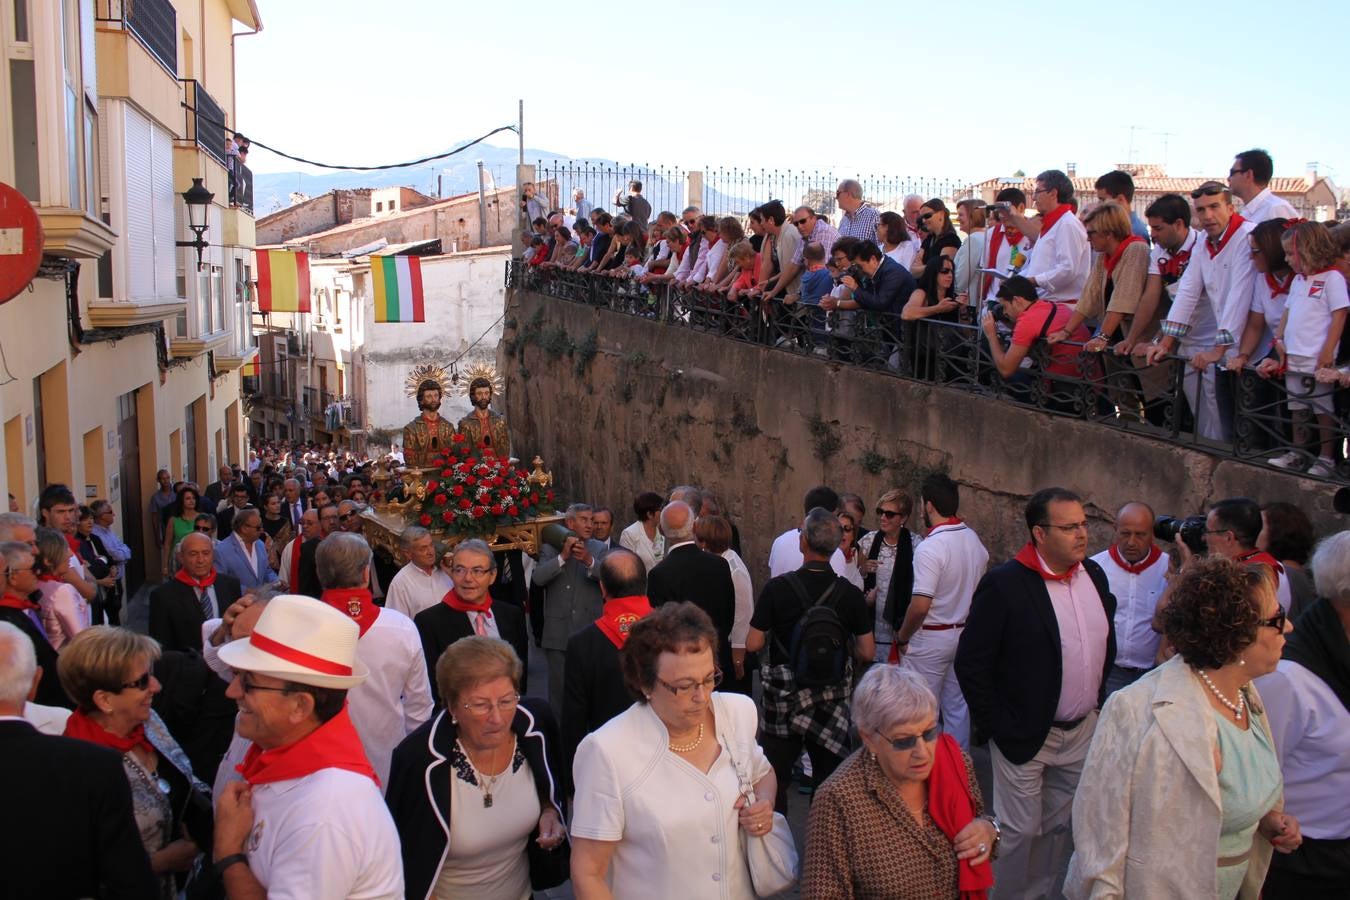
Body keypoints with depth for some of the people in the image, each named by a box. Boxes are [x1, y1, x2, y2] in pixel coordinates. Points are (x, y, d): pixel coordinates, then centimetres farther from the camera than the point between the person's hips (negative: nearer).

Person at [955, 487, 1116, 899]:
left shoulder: (1094, 575, 2)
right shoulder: (1004, 584, -18)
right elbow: (971, 662, -15)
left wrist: (1098, 702, 12)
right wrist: (995, 726, -14)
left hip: (1083, 732, 6)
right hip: (1025, 737, -6)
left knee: (1059, 827, 17)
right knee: (1020, 830, 3)